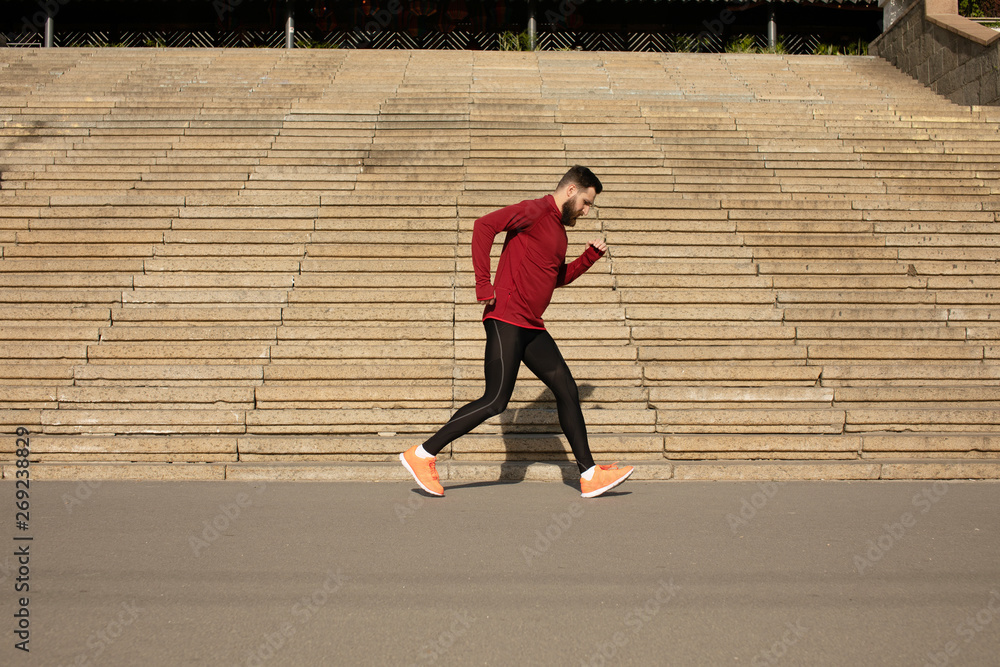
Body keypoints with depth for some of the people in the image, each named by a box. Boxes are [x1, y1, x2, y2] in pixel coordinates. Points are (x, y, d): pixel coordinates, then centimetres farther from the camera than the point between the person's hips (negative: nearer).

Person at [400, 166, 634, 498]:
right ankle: (422, 455, -3)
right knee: (496, 401, -11)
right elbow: (485, 224, -20)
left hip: (531, 328, 10)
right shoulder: (535, 211, -7)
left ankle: (590, 476, 8)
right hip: (506, 320, -10)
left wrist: (592, 255, 22)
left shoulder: (559, 229, 22)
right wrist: (483, 284, -22)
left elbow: (559, 278, 36)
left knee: (567, 390, 4)